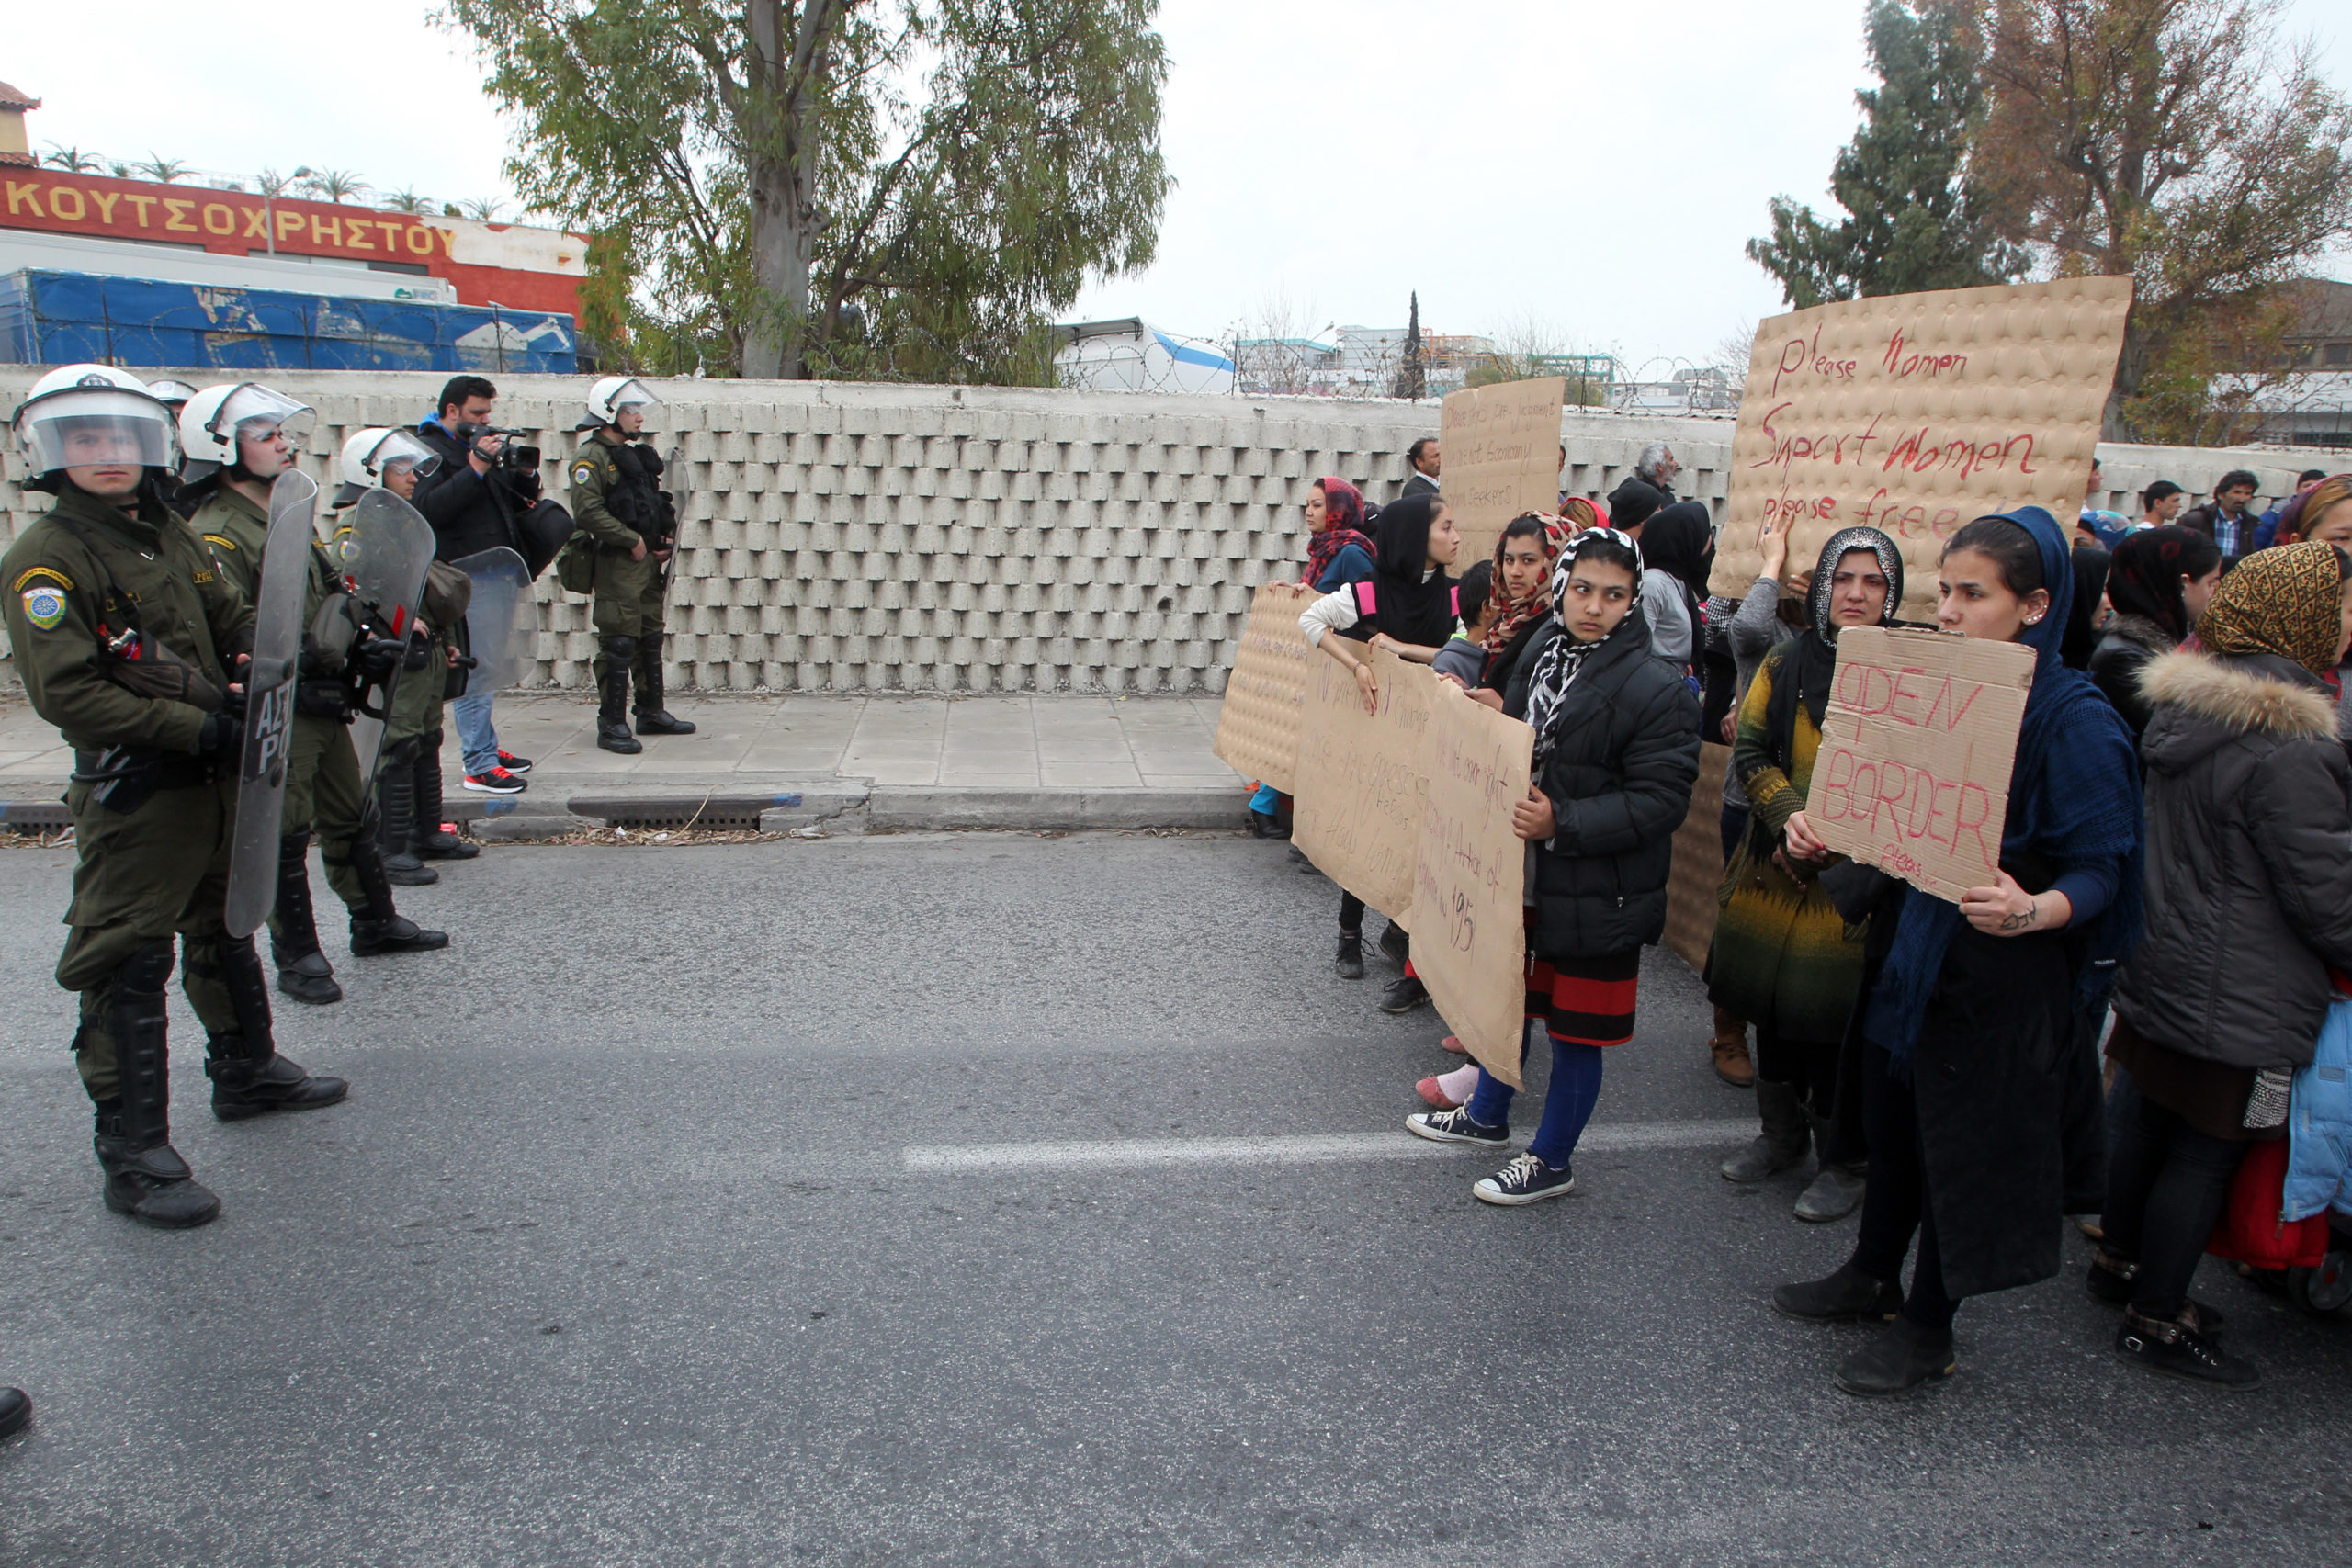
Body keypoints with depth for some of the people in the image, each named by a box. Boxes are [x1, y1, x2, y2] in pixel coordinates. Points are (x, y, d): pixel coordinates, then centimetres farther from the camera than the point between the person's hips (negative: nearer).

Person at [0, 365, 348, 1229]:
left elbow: (233, 624, 16)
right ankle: (134, 1157, 4)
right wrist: (196, 728, -24)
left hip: (217, 777, 8)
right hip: (132, 793, -8)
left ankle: (246, 1074, 41)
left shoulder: (173, 535, 10)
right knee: (128, 971, -3)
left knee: (226, 930, 22)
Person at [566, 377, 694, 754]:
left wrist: (666, 538, 9)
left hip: (650, 558, 9)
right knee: (618, 644, -7)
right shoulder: (591, 457, -9)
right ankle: (611, 724, -2)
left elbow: (657, 503, 26)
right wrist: (632, 541, -17)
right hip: (617, 563, -9)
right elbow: (589, 511, -19)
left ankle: (652, 712, 25)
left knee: (651, 638, 14)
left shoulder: (640, 453, 18)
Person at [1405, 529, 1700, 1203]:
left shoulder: (1658, 691, -17)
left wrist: (1562, 823, -27)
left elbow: (1660, 801, -21)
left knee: (1575, 1031, 8)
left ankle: (1552, 1160, 27)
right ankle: (1487, 1116, 45)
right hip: (1521, 873, 7)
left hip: (1598, 896, -7)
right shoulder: (1539, 657, 6)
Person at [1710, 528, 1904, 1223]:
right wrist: (1789, 816, -13)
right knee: (1772, 1006, 15)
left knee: (1839, 1021, 2)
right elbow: (1750, 751, 5)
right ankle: (1782, 1134, 36)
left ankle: (1842, 1160, 22)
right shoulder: (1786, 663, 6)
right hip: (1776, 867, 4)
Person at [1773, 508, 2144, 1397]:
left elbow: (2100, 868, -18)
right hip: (1910, 942, 7)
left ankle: (1928, 1326, 26)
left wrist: (2036, 910, -38)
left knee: (1959, 1137, 7)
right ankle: (1872, 1278, 40)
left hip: (1999, 968, -6)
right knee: (1891, 1116, 19)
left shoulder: (2076, 719, -17)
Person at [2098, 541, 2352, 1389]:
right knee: (2206, 1153, 4)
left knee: (2151, 1121, 21)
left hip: (2162, 970, 9)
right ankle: (2155, 1320, 16)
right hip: (2243, 1002, -9)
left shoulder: (2181, 707, 3)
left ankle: (2119, 1261, 37)